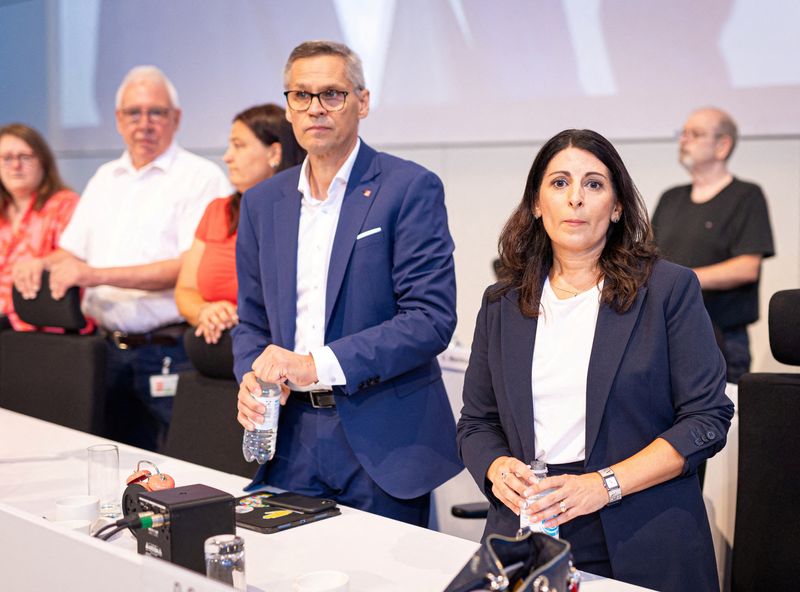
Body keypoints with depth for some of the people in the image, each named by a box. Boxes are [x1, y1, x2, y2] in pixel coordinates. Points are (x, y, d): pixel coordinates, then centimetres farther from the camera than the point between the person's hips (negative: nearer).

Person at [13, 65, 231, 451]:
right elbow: (72, 251, 22)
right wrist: (42, 264, -2)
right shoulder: (106, 178, 18)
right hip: (113, 349, 6)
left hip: (171, 353, -6)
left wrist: (99, 274, -20)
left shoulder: (200, 177, -6)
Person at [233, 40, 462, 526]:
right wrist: (252, 379, -7)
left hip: (384, 445, -4)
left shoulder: (411, 188, -7)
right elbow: (252, 320, 15)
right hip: (293, 439, 4)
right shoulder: (263, 202, 10)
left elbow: (432, 317, -14)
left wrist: (319, 363, -21)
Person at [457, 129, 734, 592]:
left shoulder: (670, 289, -2)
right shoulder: (502, 304, 9)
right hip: (525, 535, 3)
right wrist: (497, 468, -11)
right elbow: (476, 422, 12)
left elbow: (708, 417, -7)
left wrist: (604, 485, -17)